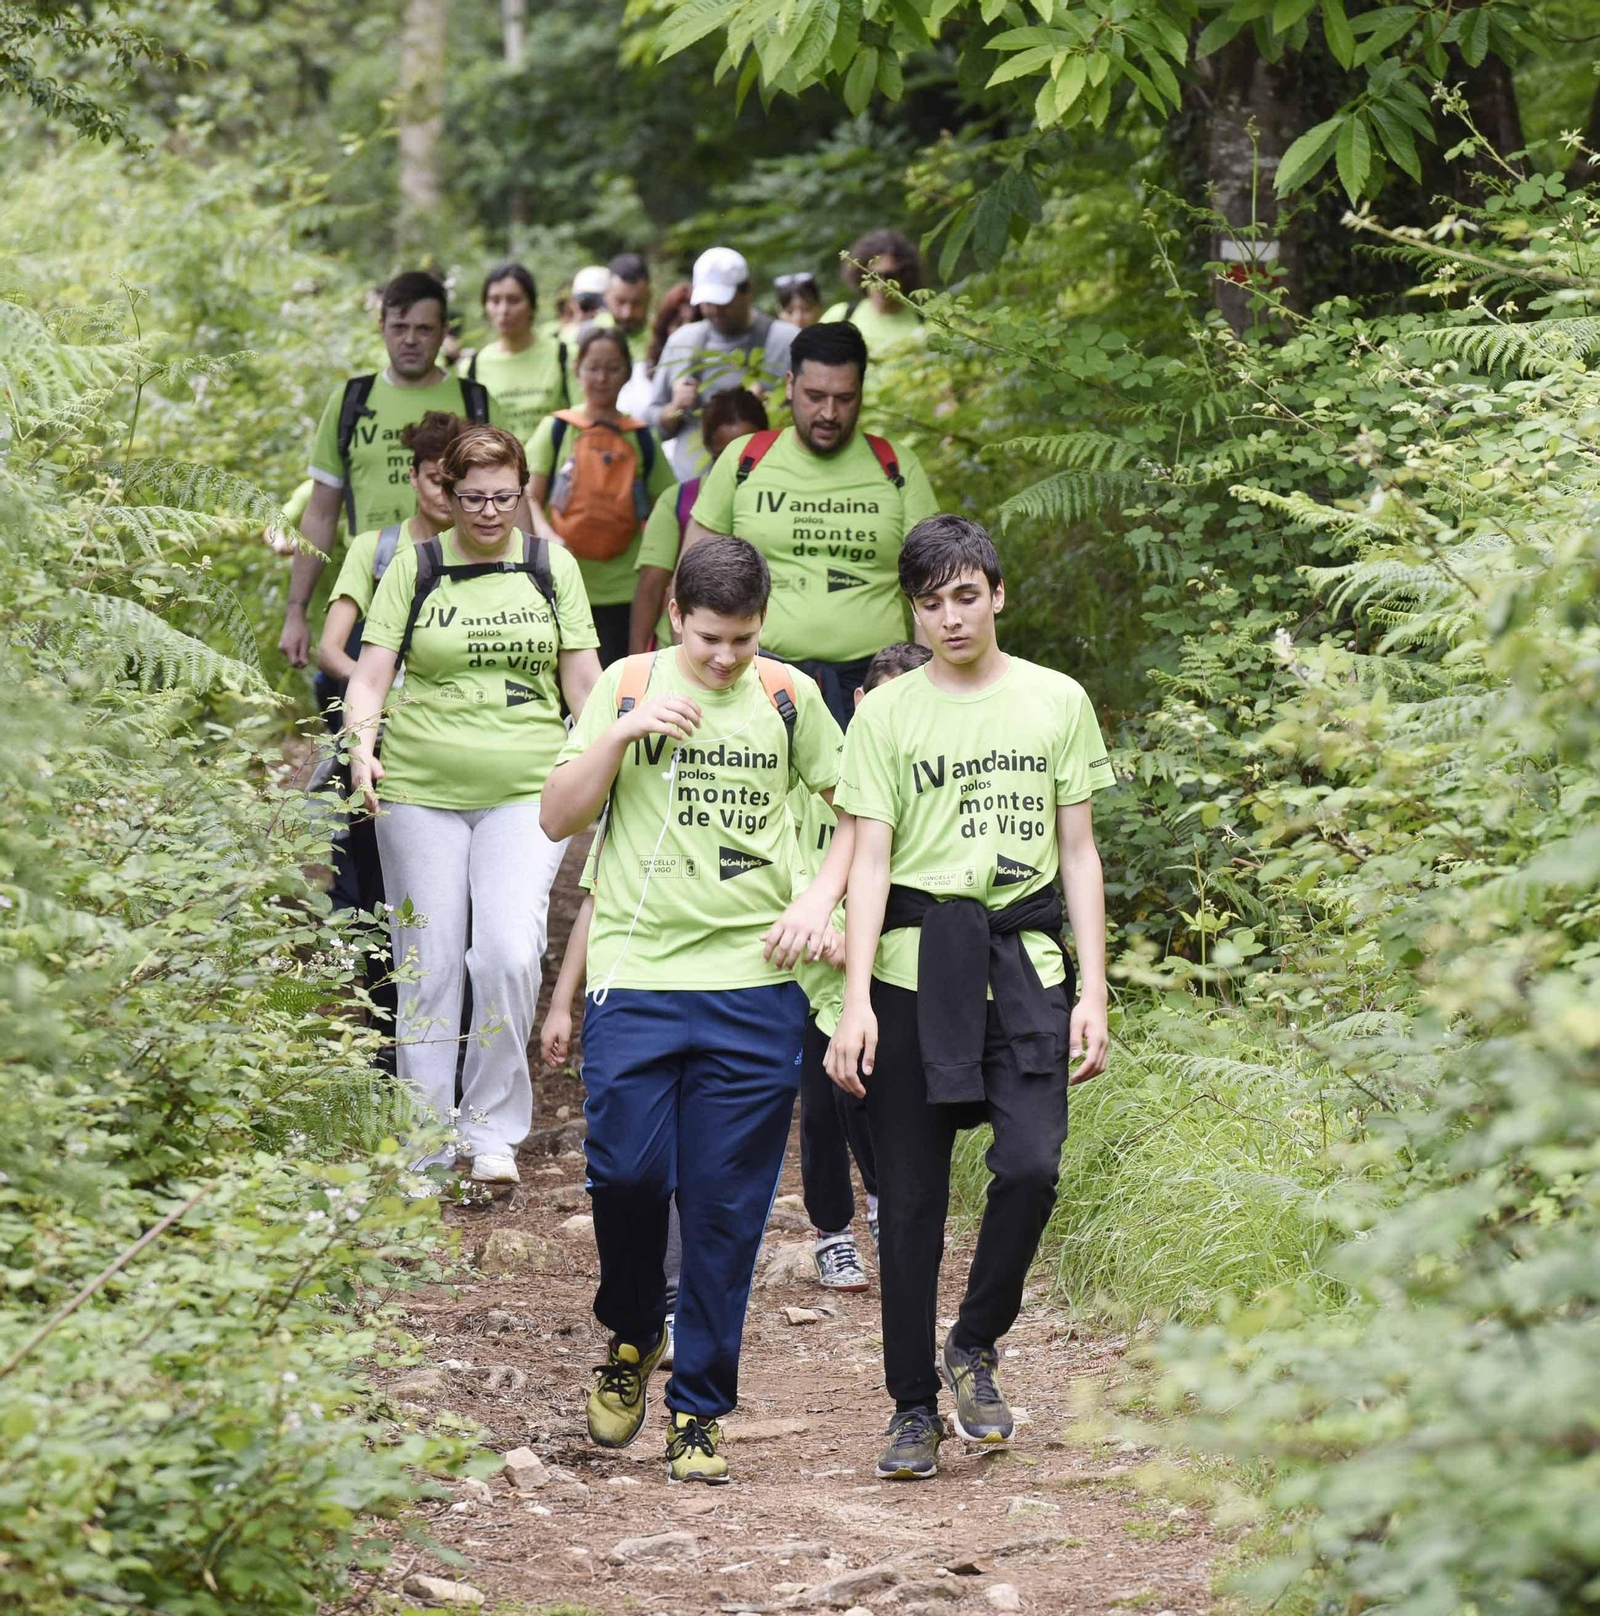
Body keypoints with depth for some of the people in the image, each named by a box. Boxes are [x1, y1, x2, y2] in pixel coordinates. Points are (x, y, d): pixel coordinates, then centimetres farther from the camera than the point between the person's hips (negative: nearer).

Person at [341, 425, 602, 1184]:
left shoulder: (551, 565, 8)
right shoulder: (415, 567, 3)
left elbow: (582, 680, 11)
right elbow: (372, 672, 0)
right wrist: (361, 744, -17)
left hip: (525, 789, 0)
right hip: (421, 789, 0)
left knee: (510, 955, -14)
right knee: (428, 962, 3)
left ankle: (494, 1127, 1)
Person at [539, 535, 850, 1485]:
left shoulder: (788, 698, 7)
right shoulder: (629, 688, 4)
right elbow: (558, 818, 3)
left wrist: (821, 899, 0)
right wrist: (621, 733, -11)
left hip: (754, 987, 1)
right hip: (637, 977, -1)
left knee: (727, 1207, 1)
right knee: (628, 1171, -11)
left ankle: (700, 1409, 11)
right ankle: (632, 1335, 18)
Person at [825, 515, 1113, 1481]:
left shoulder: (1057, 702, 8)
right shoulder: (888, 714, 4)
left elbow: (1079, 853, 10)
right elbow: (869, 860, 0)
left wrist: (1093, 991, 4)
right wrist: (857, 1000, -9)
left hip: (1025, 962, 0)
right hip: (915, 964, 0)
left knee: (1030, 1166, -17)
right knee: (911, 1195, 2)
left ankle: (976, 1347, 7)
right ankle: (914, 1407, 11)